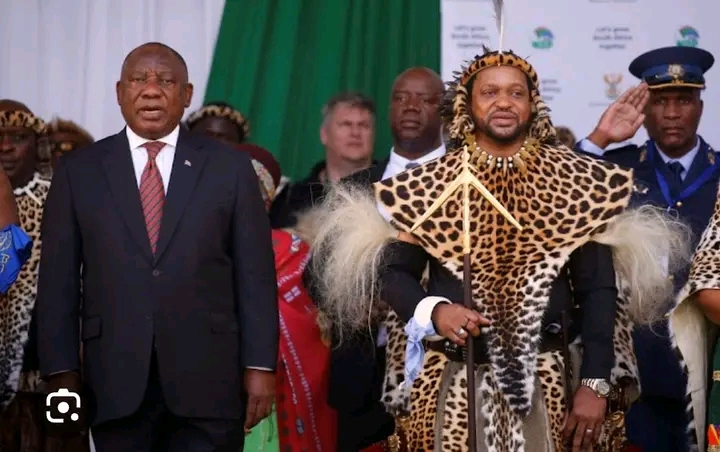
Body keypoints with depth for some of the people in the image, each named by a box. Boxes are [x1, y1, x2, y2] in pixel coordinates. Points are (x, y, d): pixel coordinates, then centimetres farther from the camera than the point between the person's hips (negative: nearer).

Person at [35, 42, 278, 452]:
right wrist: (62, 370, -1)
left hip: (208, 378, -1)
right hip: (117, 380, 1)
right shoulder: (78, 171, 7)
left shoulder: (230, 167, 5)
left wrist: (260, 365, -2)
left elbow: (255, 274, 3)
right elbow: (59, 278, 5)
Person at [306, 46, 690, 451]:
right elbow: (394, 273, 5)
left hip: (545, 381, 0)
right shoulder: (429, 186, 3)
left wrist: (595, 384, -7)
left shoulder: (575, 181, 1)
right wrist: (434, 310, -15)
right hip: (452, 380, 0)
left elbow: (598, 290, 0)